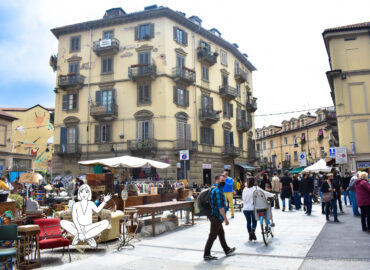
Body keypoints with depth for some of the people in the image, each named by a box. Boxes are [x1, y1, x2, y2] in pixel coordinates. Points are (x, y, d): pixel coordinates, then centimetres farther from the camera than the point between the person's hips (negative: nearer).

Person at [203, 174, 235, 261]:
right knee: (213, 235, -2)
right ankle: (206, 255, 6)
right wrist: (225, 218, -19)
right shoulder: (217, 190, -20)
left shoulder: (214, 189, 13)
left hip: (216, 217, 10)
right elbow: (220, 206, -24)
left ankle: (227, 250, 35)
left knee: (221, 233, 21)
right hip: (217, 217, -10)